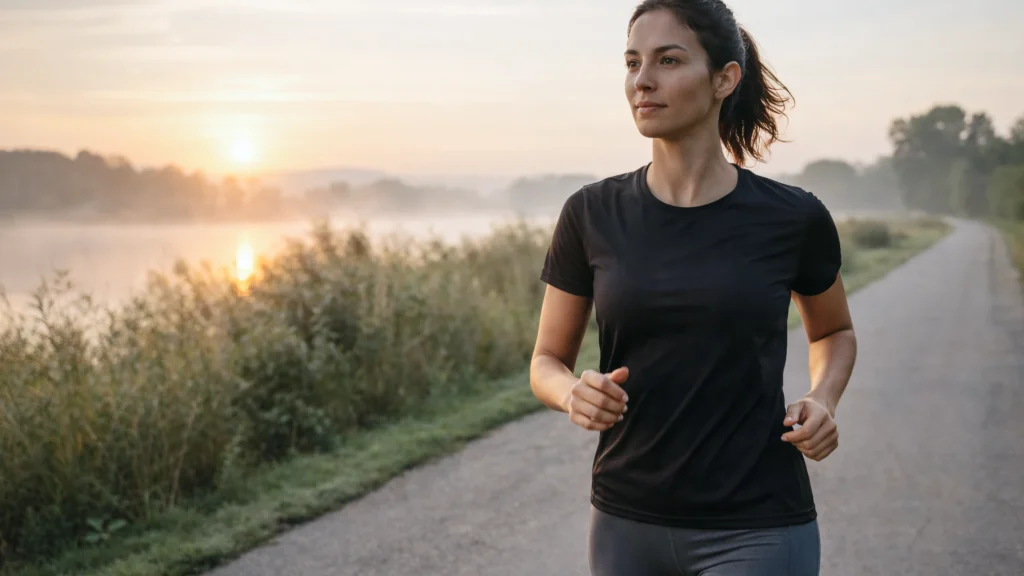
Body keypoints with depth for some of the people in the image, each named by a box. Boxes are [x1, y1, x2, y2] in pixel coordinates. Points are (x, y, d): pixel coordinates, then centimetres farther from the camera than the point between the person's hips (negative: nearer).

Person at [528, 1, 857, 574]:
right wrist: (575, 394, -15)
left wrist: (822, 400, -6)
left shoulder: (792, 219, -6)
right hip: (626, 526, 3)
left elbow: (835, 331, 14)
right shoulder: (593, 214, -2)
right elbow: (547, 362, 7)